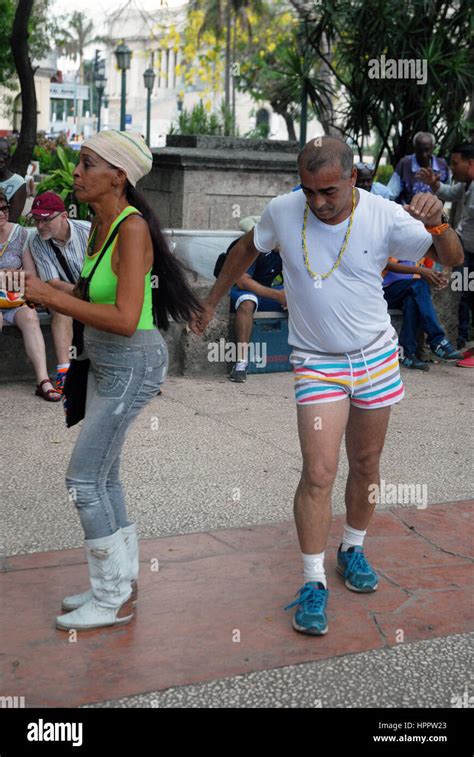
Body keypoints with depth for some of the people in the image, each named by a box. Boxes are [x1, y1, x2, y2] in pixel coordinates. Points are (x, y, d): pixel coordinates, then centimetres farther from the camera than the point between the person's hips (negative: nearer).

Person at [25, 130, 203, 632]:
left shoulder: (132, 228, -21)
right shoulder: (101, 223, 5)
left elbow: (125, 319, -28)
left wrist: (51, 296, -25)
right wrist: (47, 291, -2)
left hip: (132, 364, -9)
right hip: (105, 361, 9)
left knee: (85, 479, -4)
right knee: (103, 477, 15)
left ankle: (113, 599, 10)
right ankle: (120, 582, 29)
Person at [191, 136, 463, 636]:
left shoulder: (384, 216, -14)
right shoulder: (282, 211, -11)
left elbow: (452, 259, -9)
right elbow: (247, 249, 10)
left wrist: (437, 224, -31)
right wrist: (212, 301, 16)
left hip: (375, 357, 1)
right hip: (316, 363, -1)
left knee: (365, 466, 13)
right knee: (318, 473, -10)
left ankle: (353, 550, 36)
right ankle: (313, 584, 1)